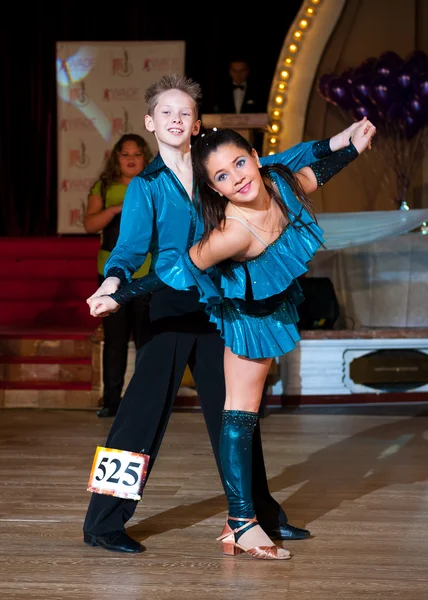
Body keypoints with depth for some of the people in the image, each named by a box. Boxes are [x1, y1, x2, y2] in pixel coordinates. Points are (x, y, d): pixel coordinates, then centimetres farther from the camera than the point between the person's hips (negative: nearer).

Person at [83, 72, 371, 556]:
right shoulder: (144, 187, -4)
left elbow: (273, 166, 13)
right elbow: (131, 244, -16)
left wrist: (335, 143, 6)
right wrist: (114, 279, -37)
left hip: (218, 304, 5)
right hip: (169, 306, -5)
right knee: (144, 410, -8)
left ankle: (260, 513, 25)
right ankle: (103, 522, -1)